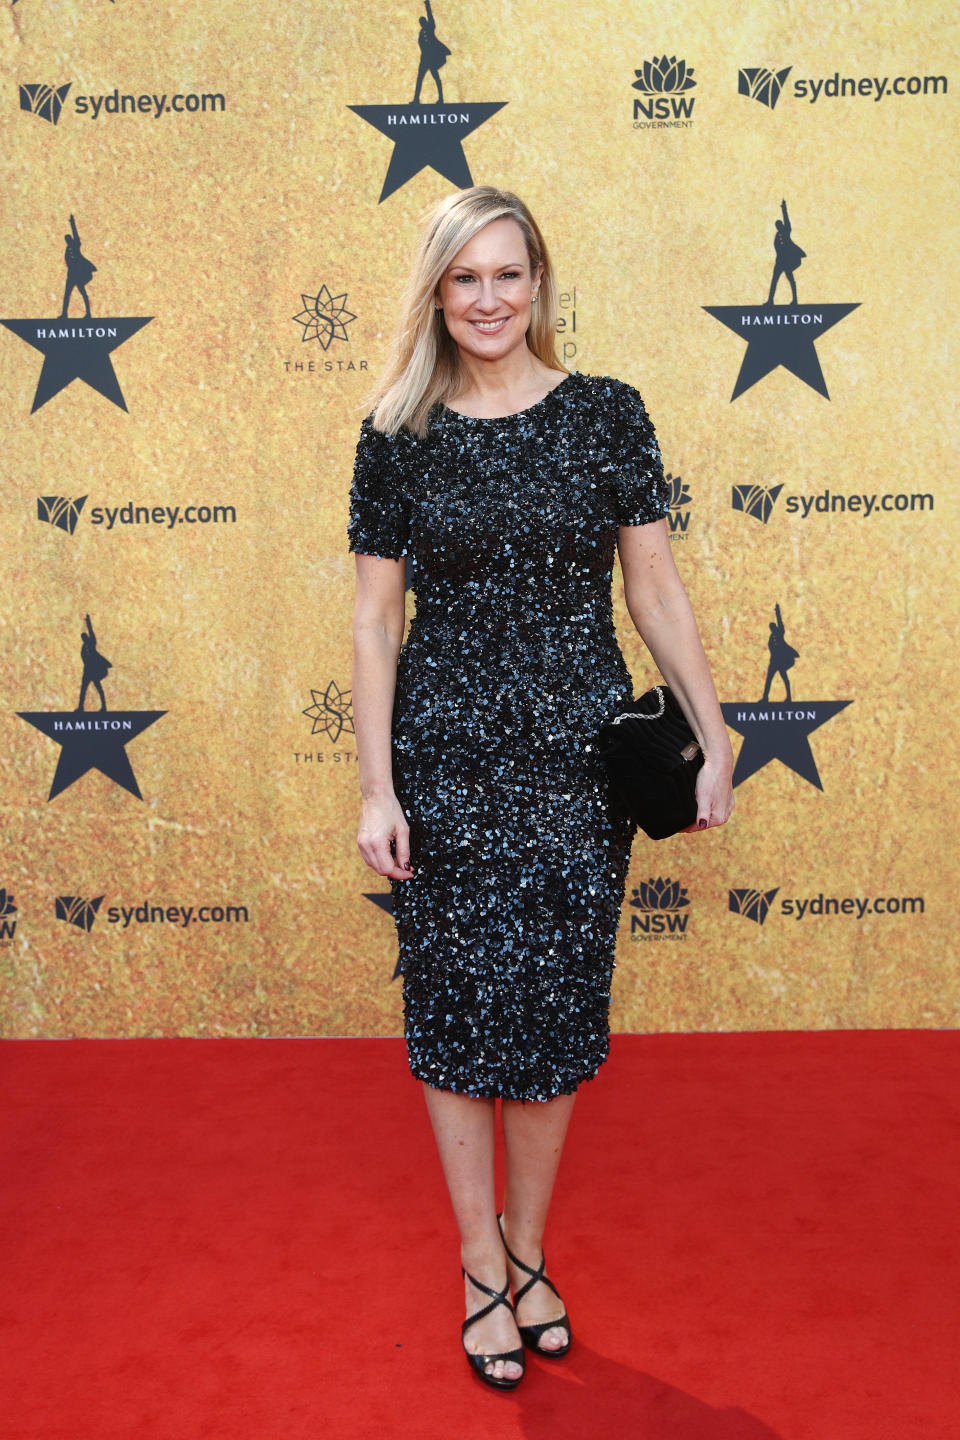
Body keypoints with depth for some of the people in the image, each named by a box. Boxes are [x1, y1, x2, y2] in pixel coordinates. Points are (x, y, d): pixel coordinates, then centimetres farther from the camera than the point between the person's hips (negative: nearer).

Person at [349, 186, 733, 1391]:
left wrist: (715, 741, -1)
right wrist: (375, 788, -5)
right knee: (457, 1008, 7)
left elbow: (655, 588, 2)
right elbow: (374, 616, 0)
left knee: (556, 1010, 9)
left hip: (578, 750, 1)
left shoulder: (604, 413, 1)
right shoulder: (397, 435, 1)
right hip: (447, 752, 0)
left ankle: (528, 1249, 31)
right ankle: (482, 1265, 27)